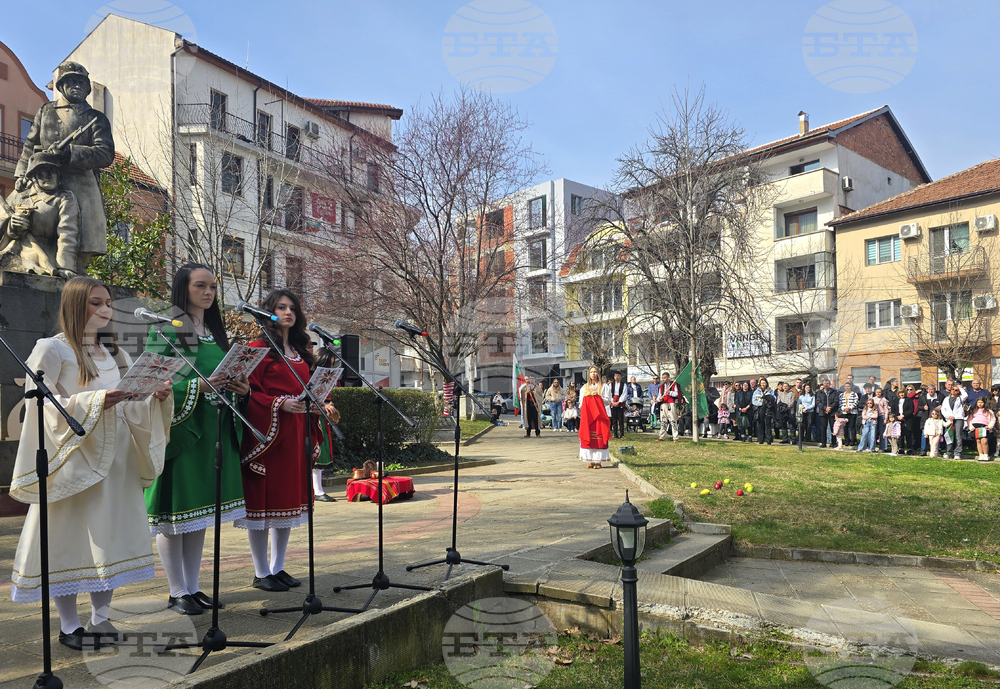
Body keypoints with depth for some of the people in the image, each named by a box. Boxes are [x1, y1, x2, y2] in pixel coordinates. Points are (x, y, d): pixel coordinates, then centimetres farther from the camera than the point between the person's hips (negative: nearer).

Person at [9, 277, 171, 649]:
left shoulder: (114, 352, 15)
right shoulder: (52, 349, -3)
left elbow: (132, 404, 11)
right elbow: (43, 405, -12)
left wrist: (157, 396, -10)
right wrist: (94, 402, -24)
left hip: (114, 459, 6)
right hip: (73, 458, -5)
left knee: (111, 533, 7)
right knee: (70, 536, 0)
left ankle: (100, 617, 19)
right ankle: (69, 626, 12)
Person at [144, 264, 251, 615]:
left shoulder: (215, 332, 16)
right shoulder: (165, 329, -4)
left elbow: (229, 378, 19)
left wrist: (242, 388, -3)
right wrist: (197, 386, -25)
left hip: (212, 433, 7)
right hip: (178, 429, -7)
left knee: (199, 512, 12)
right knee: (174, 510, 0)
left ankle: (193, 587, 22)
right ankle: (177, 593, 12)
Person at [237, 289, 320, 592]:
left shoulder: (300, 352, 18)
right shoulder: (259, 348, -4)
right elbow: (249, 393, -11)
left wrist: (316, 404, 6)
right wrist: (279, 403, -22)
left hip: (296, 434, 7)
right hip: (267, 433, -7)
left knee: (290, 498, 11)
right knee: (264, 500, -2)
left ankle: (278, 567, 22)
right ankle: (261, 573, 10)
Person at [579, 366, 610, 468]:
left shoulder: (602, 386, 9)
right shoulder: (585, 387, 16)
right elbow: (581, 402, 15)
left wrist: (598, 397, -9)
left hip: (599, 414, -2)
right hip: (587, 415, 2)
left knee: (599, 437, -7)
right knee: (587, 437, -4)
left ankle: (598, 461, -5)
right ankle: (590, 461, 0)